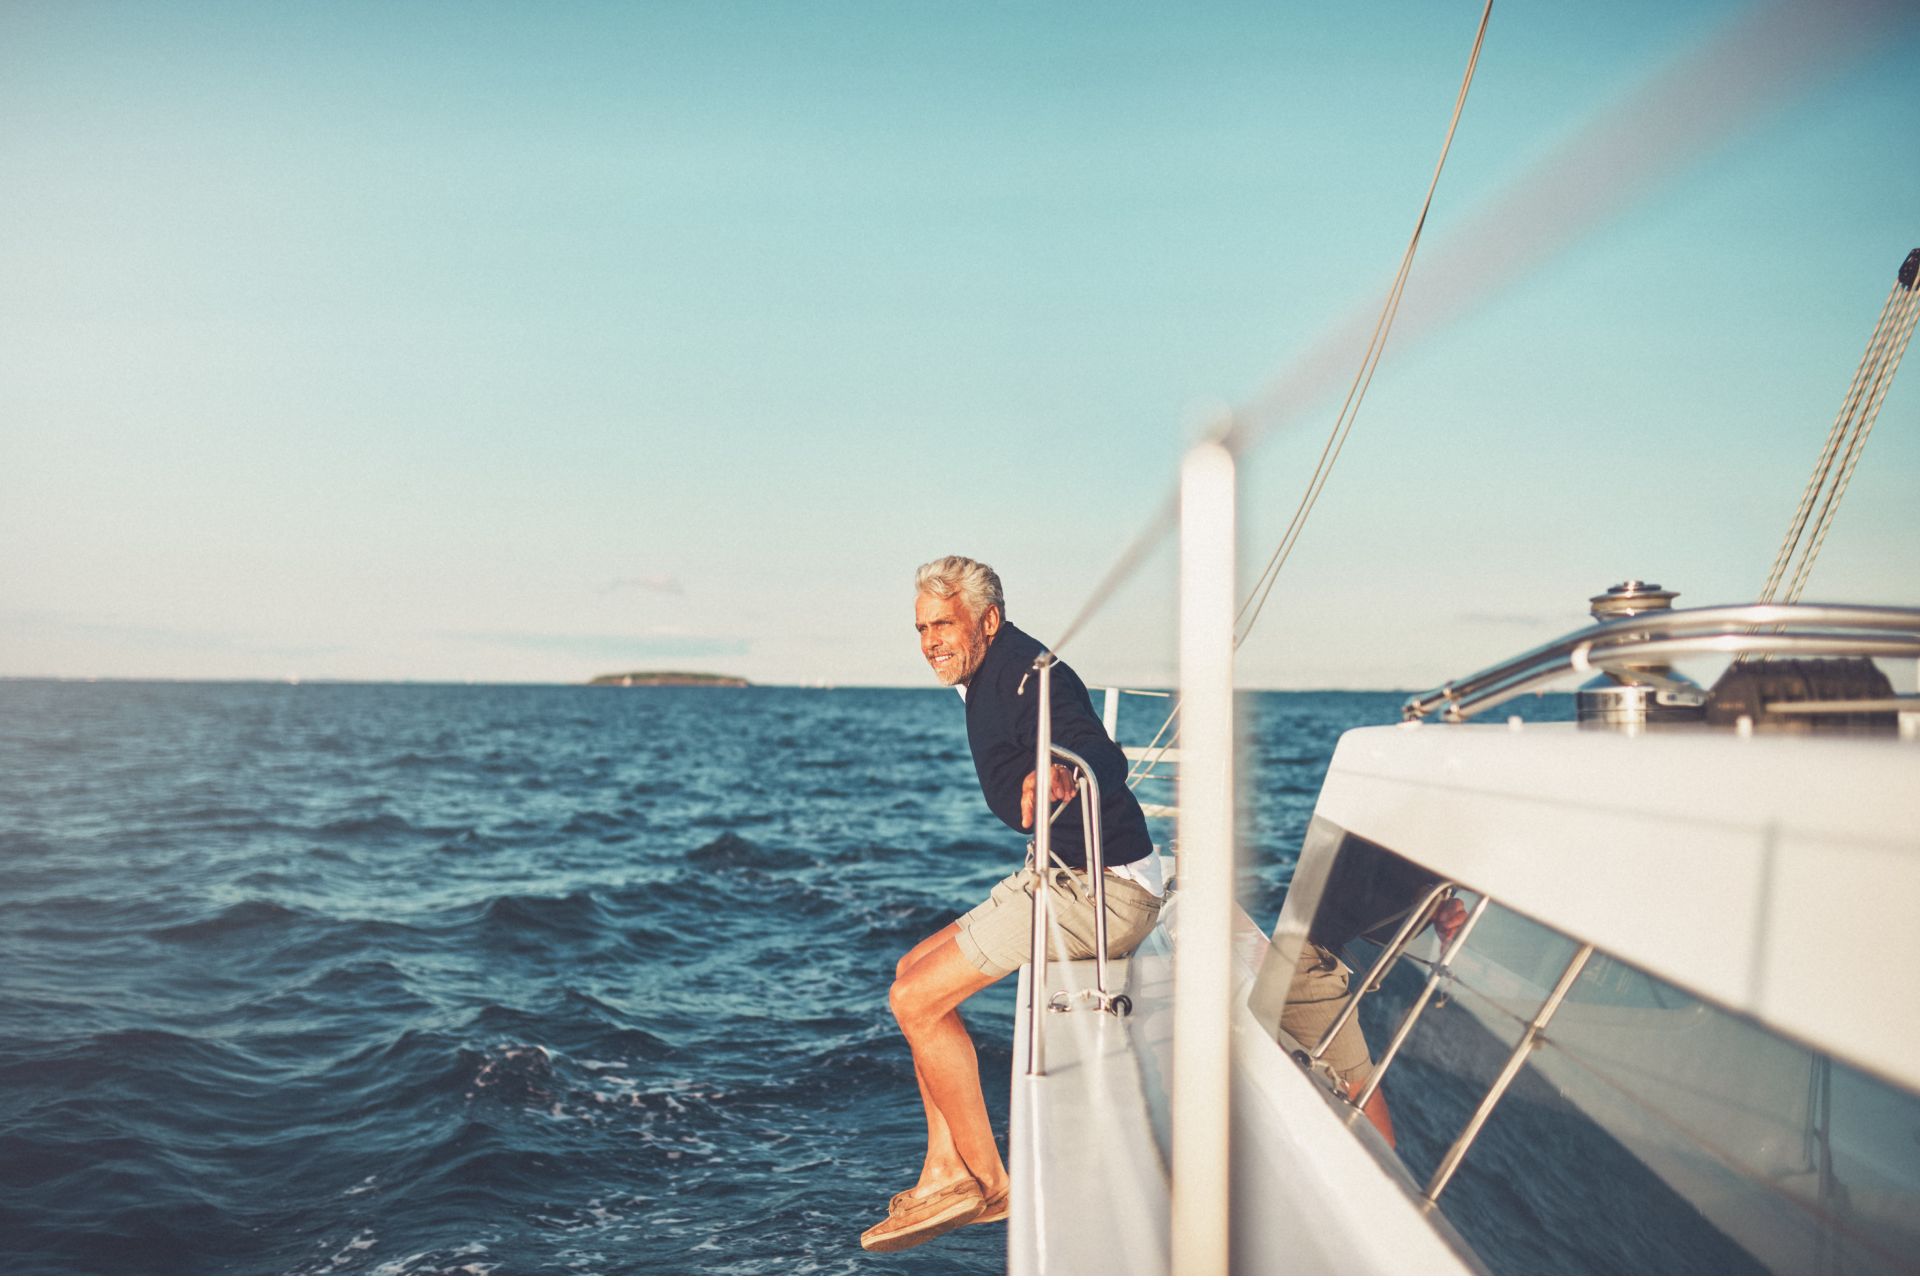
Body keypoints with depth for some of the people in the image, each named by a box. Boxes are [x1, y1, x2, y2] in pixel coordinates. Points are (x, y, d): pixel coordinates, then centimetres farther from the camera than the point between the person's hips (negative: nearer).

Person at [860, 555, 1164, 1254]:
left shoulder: (1028, 674, -18)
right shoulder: (985, 680, 13)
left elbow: (1101, 755, -38)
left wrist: (1062, 777, -55)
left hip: (1105, 892, -11)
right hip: (1064, 876, 11)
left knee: (915, 1000, -9)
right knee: (914, 971, 15)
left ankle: (988, 1183, 4)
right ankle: (945, 1173, 13)